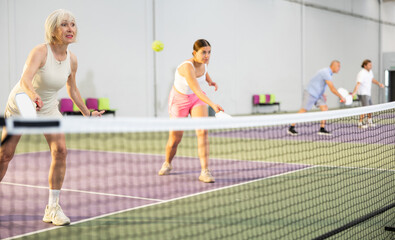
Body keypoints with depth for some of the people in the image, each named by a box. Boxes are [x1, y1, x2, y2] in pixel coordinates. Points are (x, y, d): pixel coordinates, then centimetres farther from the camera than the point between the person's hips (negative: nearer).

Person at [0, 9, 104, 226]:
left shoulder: (71, 60, -8)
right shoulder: (40, 52, -26)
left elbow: (72, 90, 9)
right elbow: (25, 79, -42)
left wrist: (87, 113, 11)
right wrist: (33, 95, -62)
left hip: (49, 108, 4)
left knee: (60, 151, -14)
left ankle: (52, 208, -5)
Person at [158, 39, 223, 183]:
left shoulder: (204, 62, -12)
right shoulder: (187, 67, -34)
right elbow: (197, 90, -46)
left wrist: (209, 79, 2)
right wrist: (212, 105, -58)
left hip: (197, 99, 5)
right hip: (179, 100, -5)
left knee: (202, 131, -19)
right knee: (174, 140, 5)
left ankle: (205, 172, -17)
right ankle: (167, 164, 38)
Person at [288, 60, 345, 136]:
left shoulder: (327, 72, 10)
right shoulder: (326, 73, -22)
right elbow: (332, 88, -25)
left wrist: (323, 94, 16)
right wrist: (341, 97, -17)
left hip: (318, 95, 9)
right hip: (310, 93, -9)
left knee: (325, 108, -4)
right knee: (303, 110, -4)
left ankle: (322, 129, -1)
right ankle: (291, 128, 5)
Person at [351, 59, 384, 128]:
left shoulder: (370, 71, 7)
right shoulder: (362, 73, -22)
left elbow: (372, 79, 26)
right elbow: (358, 84, -34)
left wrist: (379, 83, 11)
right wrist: (354, 93, -46)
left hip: (368, 93, 10)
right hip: (362, 93, -10)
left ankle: (369, 122, 34)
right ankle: (360, 123, -13)